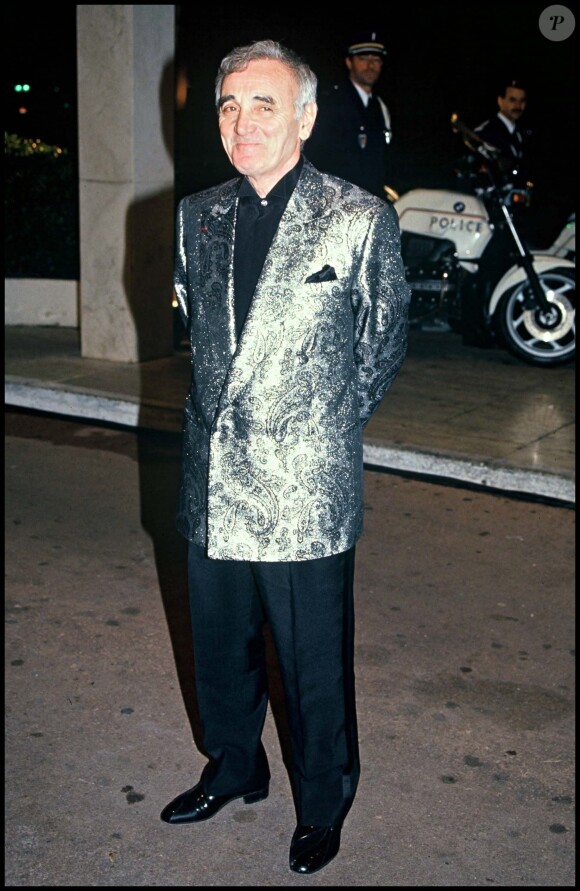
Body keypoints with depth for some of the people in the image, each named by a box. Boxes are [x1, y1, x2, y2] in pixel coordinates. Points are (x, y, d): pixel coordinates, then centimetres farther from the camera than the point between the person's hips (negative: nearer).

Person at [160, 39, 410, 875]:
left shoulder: (360, 220, -10)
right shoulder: (196, 215, 4)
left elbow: (384, 342, 3)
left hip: (306, 490, -5)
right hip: (213, 482, 5)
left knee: (315, 664, 9)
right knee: (220, 647, 20)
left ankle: (323, 807, 32)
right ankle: (234, 768, 45)